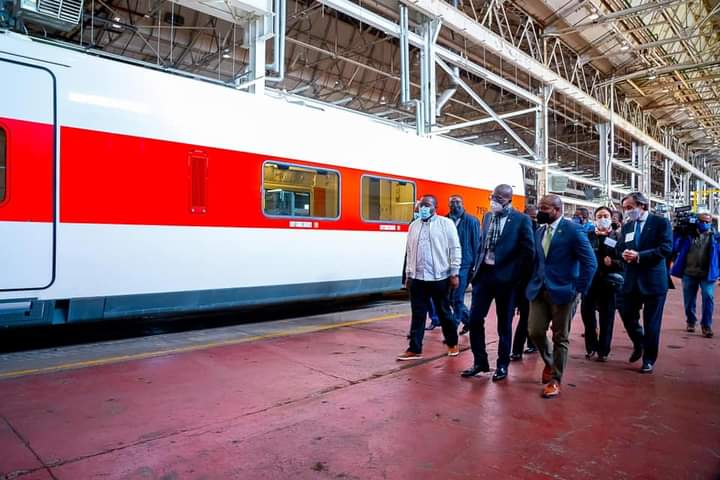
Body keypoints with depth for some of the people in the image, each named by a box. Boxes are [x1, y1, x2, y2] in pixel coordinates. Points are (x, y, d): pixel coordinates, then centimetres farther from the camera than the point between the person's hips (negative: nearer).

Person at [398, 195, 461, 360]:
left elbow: (455, 249, -4)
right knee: (418, 315, 6)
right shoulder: (414, 226, 11)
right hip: (417, 278, 4)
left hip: (439, 277, -3)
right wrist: (408, 275, 13)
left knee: (444, 313, 10)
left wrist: (454, 273, -8)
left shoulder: (446, 223, -3)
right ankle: (415, 349, 14)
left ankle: (452, 344, 29)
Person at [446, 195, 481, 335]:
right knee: (450, 298, 13)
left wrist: (475, 266, -7)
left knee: (457, 299, -2)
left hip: (464, 265, -4)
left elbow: (476, 244, -3)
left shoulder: (471, 221, -4)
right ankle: (468, 319, 37)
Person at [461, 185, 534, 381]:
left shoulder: (521, 220, -7)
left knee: (504, 324, 8)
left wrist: (515, 275, -12)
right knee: (474, 319, 2)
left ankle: (502, 365, 23)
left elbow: (528, 250, -9)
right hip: (484, 274, 5)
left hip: (505, 277, -5)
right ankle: (480, 362, 18)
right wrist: (477, 266, 9)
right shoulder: (488, 217, 11)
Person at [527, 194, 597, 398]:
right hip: (539, 290, 5)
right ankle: (549, 362, 32)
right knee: (535, 331, 3)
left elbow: (590, 262, -11)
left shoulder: (573, 230, -9)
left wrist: (579, 289, -12)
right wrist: (533, 282, 9)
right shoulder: (539, 231, 11)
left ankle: (555, 380, 18)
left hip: (561, 291, -5)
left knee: (560, 338, 5)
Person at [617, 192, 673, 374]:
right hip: (631, 280, 5)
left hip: (653, 280, -5)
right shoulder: (626, 226, 9)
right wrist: (624, 255, -15)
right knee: (627, 316, 9)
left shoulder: (661, 222, -6)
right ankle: (639, 344, 37)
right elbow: (620, 248, 8)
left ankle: (649, 359, 19)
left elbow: (666, 248, -16)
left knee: (651, 322, 5)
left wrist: (639, 256, -22)